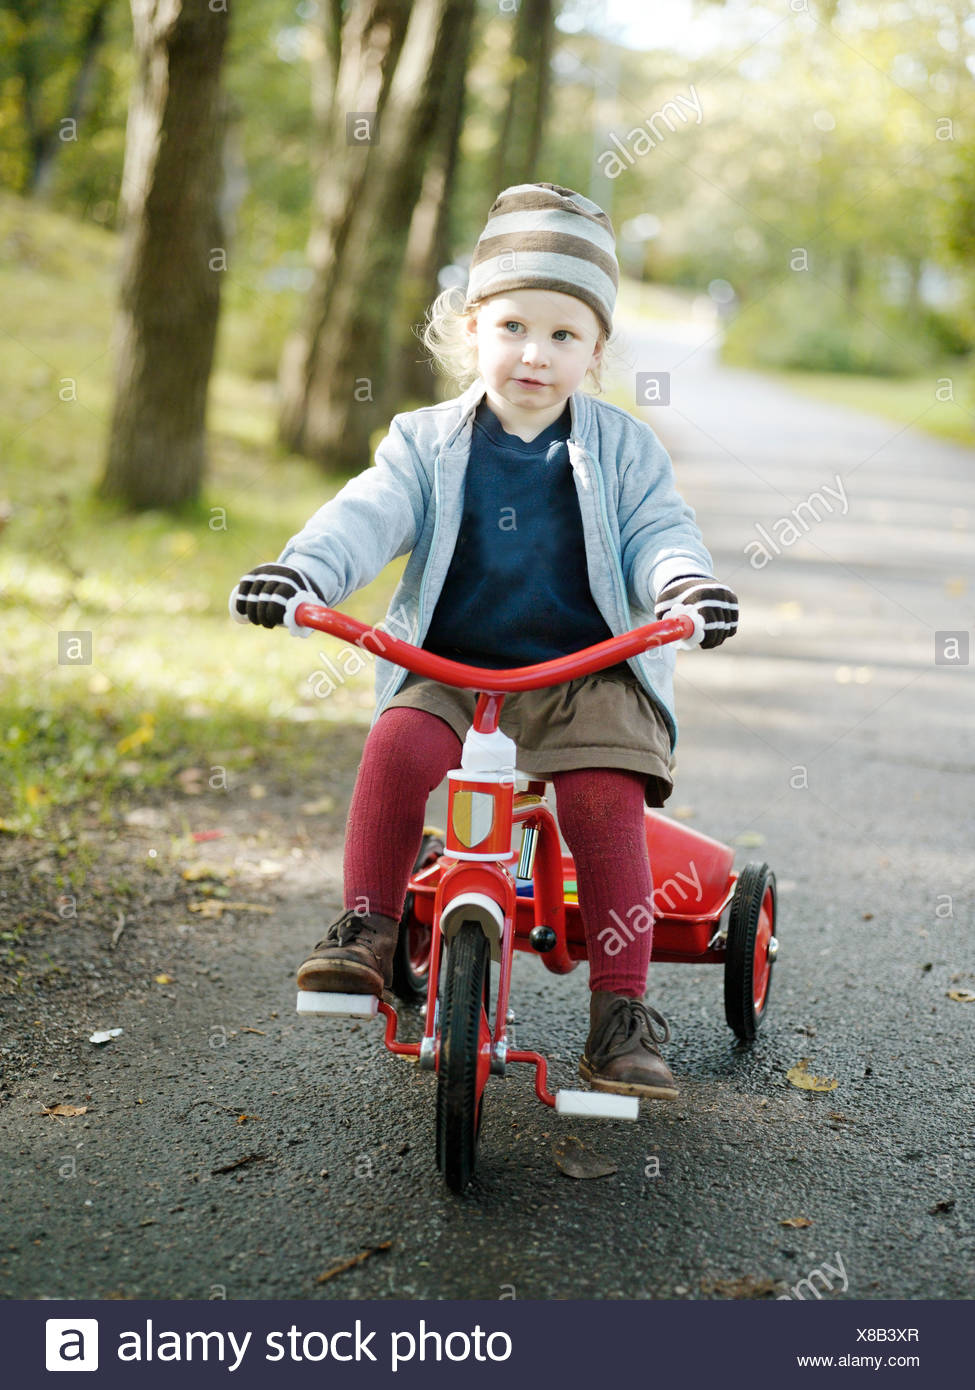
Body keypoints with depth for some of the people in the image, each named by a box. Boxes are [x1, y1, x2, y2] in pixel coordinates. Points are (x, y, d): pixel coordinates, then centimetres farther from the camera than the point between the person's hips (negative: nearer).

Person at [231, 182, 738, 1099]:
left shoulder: (623, 450, 8)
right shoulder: (429, 442, 7)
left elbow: (656, 535, 0)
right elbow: (371, 514, -6)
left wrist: (685, 582, -24)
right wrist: (300, 570, -25)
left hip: (591, 673, 0)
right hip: (451, 668, 1)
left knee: (605, 797, -24)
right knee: (396, 743, -28)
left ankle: (621, 1008, -14)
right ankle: (365, 930, -12)